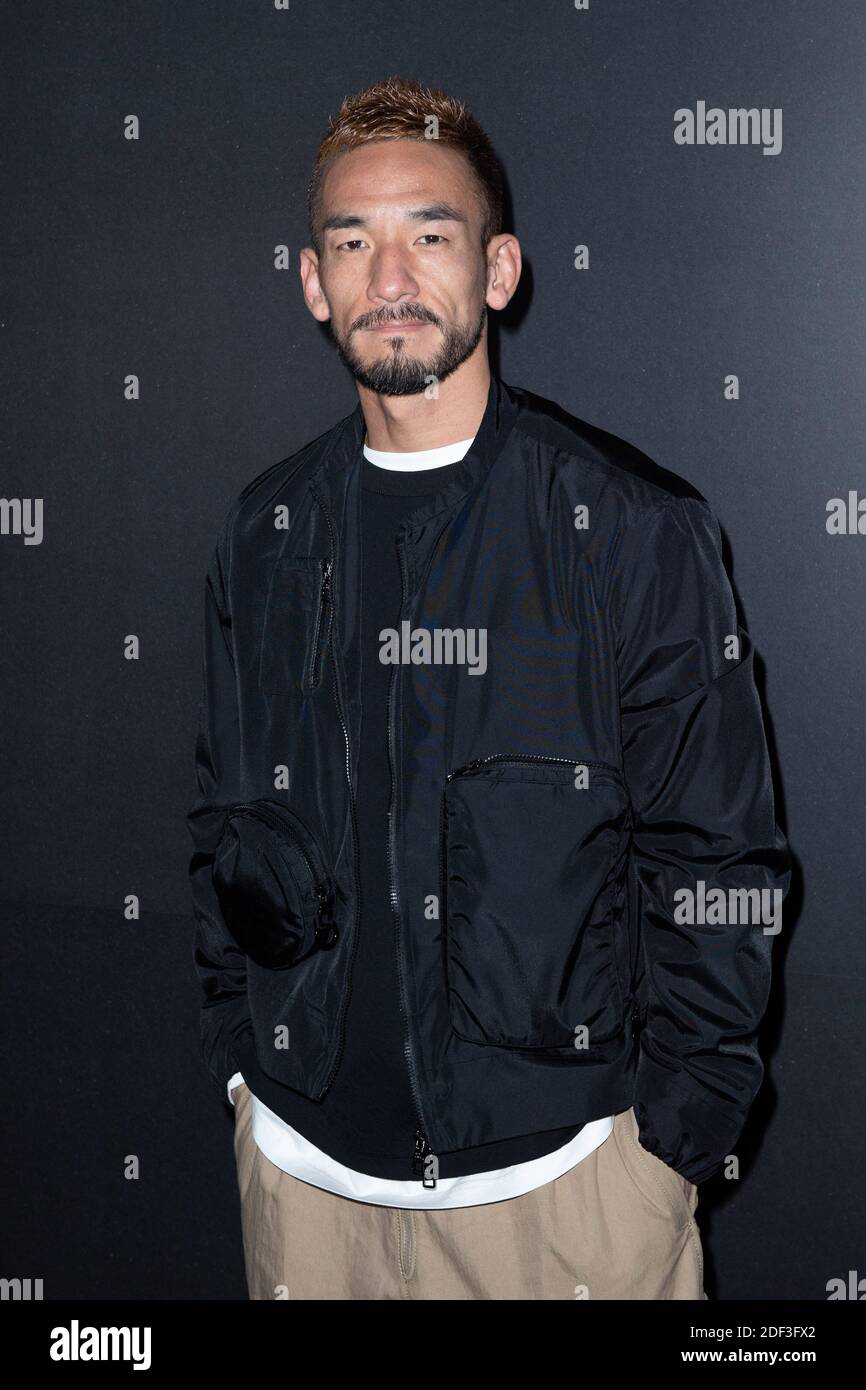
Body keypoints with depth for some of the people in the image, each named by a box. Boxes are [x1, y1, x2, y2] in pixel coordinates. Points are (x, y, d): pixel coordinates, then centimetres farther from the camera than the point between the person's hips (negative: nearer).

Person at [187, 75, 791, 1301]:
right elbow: (228, 819, 12)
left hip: (564, 1163, -3)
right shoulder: (266, 536, 5)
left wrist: (674, 1133, -8)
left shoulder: (637, 527, -7)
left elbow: (718, 862, -6)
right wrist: (243, 1064, 7)